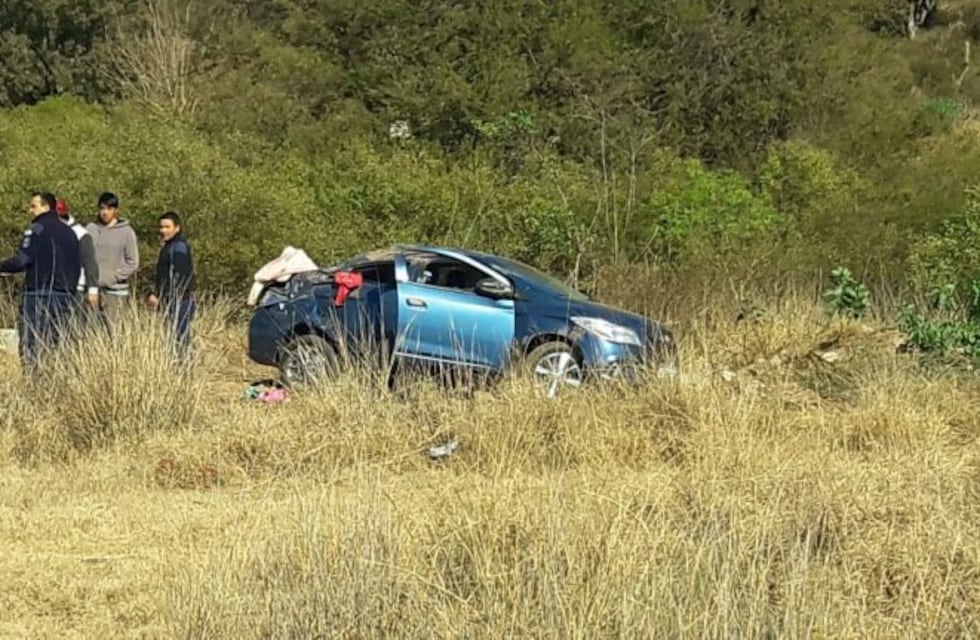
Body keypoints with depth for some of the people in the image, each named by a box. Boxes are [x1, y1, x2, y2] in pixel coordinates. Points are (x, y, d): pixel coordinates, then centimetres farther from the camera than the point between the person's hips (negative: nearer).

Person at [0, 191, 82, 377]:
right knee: (53, 347, 11)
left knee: (31, 349, -6)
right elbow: (77, 267, 17)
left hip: (39, 297, -7)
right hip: (64, 298, 7)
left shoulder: (38, 229, -7)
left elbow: (21, 260, -16)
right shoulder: (69, 233, 15)